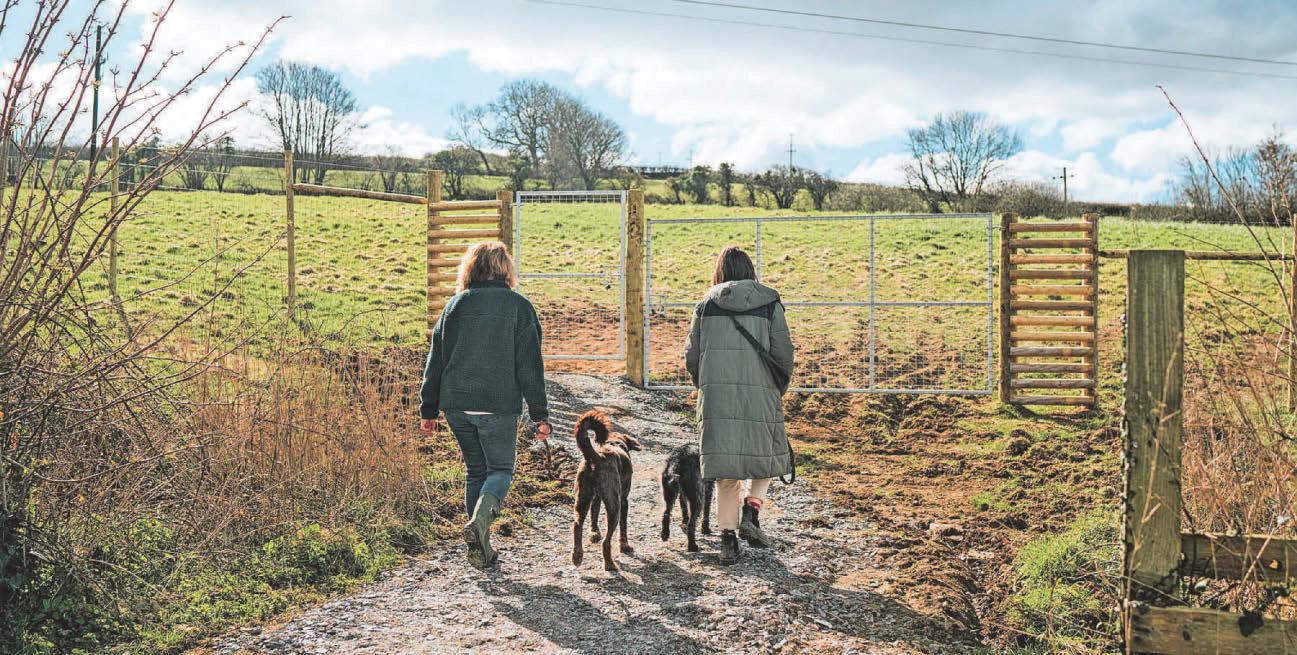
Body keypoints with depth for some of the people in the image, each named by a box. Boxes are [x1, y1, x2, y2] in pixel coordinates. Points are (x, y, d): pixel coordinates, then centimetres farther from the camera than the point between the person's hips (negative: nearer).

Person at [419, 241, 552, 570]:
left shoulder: (455, 305, 6)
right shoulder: (518, 307, -2)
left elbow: (436, 360, 6)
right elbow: (530, 365, -4)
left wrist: (428, 409, 12)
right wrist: (540, 415, -2)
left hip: (457, 404, 3)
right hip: (499, 405, -3)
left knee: (476, 471, 15)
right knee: (500, 469, 9)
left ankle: (480, 548, 13)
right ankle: (480, 518, -20)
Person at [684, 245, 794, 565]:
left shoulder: (706, 305, 7)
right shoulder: (769, 303, 2)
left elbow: (691, 357, 8)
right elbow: (783, 352, -1)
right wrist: (778, 389, 14)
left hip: (716, 396, 2)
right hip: (760, 394, -2)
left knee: (725, 467, 8)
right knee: (766, 456, 17)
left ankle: (728, 536, 6)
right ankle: (751, 512, -3)